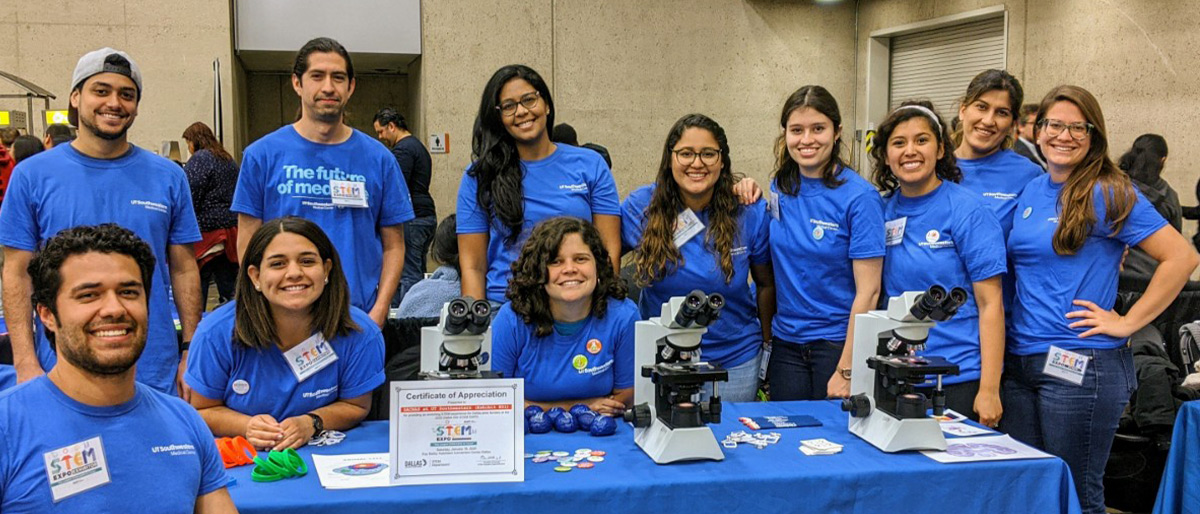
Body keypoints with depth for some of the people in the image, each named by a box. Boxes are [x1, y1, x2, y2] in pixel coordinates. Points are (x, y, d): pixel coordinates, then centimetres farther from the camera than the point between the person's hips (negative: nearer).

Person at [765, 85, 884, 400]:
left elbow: (868, 291, -15)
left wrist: (846, 371, -17)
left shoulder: (859, 197, -13)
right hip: (785, 342, 5)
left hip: (839, 341, -5)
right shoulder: (781, 187, 3)